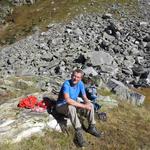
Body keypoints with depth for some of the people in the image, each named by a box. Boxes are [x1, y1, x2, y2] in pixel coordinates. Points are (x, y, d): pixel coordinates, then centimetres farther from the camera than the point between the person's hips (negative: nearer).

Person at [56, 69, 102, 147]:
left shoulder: (80, 83, -8)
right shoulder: (66, 84, -28)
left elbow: (84, 97, -4)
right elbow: (67, 100, -41)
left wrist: (87, 103, -28)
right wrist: (83, 106, -39)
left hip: (73, 104, 7)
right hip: (61, 106, -6)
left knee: (90, 105, -8)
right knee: (71, 107, -39)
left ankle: (91, 127, 3)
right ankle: (78, 133, -36)